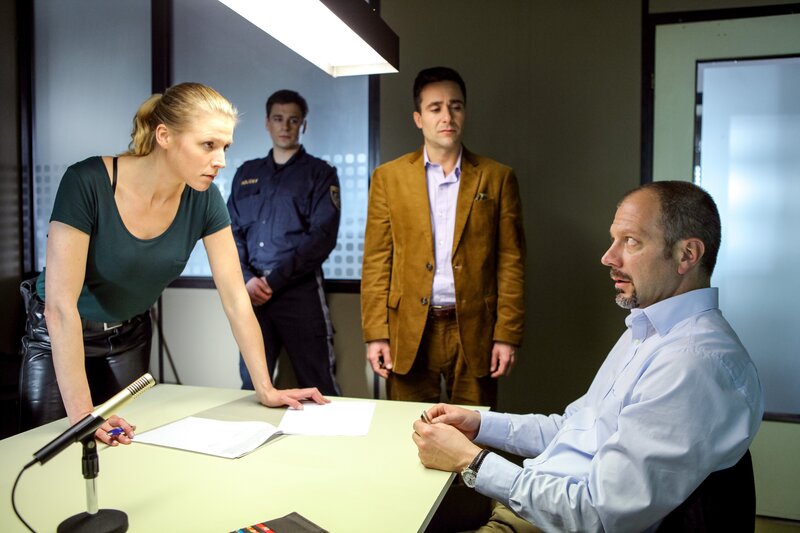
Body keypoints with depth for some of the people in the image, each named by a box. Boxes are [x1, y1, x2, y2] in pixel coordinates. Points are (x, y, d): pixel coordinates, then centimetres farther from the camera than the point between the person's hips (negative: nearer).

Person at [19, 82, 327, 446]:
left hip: (130, 338, 3)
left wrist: (266, 389, -16)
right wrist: (82, 413, -35)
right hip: (60, 339, -3)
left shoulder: (203, 199, -17)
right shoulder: (87, 183, -30)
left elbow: (236, 299, -15)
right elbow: (60, 305, -31)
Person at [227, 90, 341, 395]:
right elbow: (232, 232, 11)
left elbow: (323, 236, -7)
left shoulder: (320, 173, 4)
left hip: (301, 291, -4)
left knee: (318, 389, -2)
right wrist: (246, 279, -7)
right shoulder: (246, 174, 16)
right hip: (253, 293, 4)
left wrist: (274, 279, -12)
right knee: (251, 386, 12)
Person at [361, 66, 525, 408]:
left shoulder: (497, 178, 5)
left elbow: (511, 261, 3)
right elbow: (376, 262, 3)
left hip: (474, 330, 0)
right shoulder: (388, 177, 5)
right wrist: (375, 334, -3)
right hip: (408, 332, 0)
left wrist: (508, 335, -3)